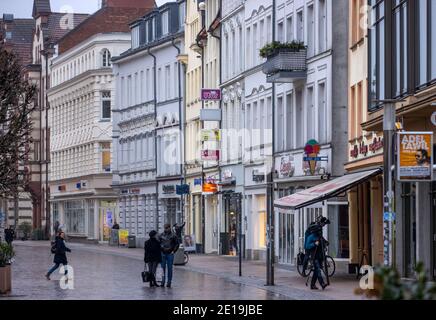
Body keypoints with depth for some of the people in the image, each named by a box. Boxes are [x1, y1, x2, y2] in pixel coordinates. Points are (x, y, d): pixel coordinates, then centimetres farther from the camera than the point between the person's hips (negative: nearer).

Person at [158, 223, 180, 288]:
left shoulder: (173, 235, -1)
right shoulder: (161, 235, 6)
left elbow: (177, 244, 4)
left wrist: (173, 251, -3)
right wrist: (160, 251, 4)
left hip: (170, 254, -2)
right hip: (163, 254, 2)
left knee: (170, 268, 0)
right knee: (163, 268, 1)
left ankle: (169, 282, 4)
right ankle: (162, 282, 5)